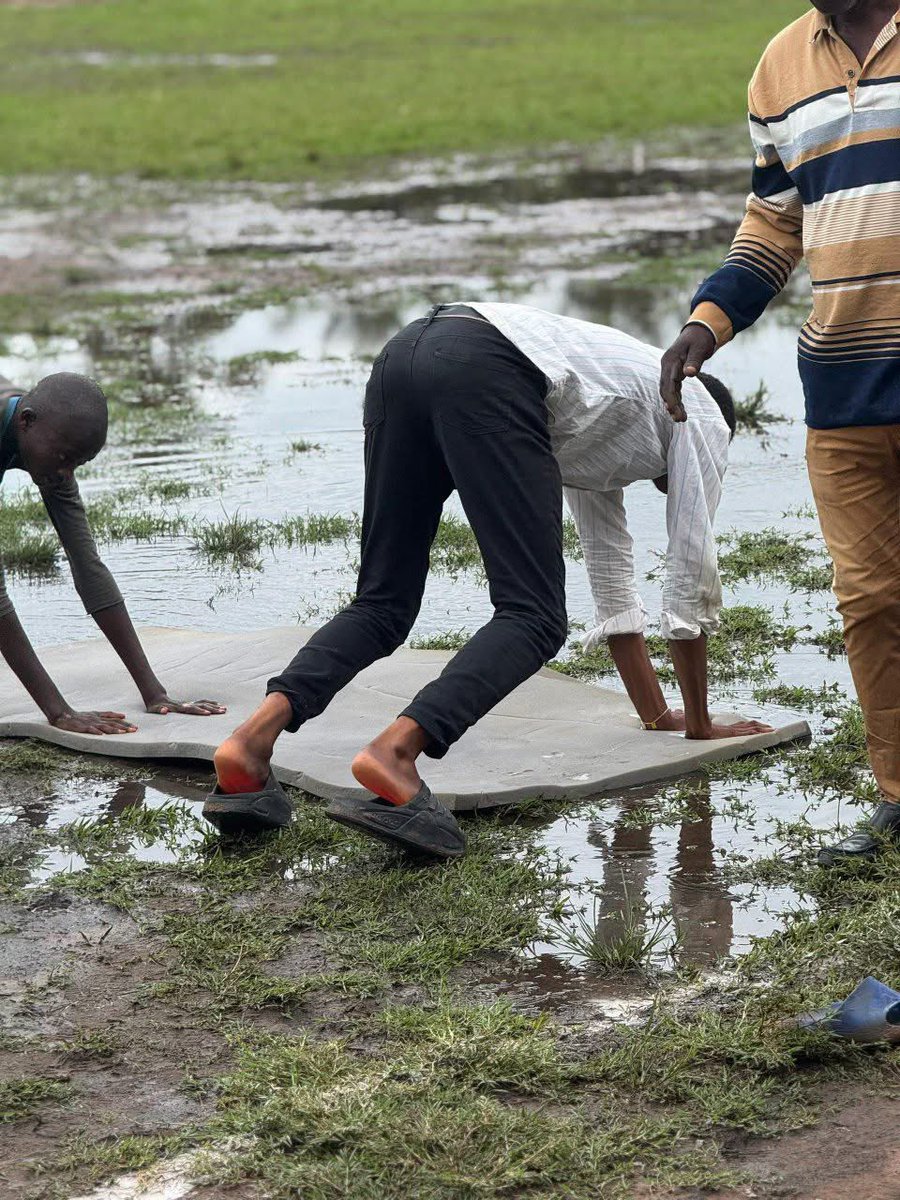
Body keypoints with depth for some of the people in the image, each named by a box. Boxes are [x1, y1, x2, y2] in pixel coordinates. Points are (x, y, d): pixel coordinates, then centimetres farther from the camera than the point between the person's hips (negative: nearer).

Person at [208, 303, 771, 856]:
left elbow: (613, 581, 49)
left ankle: (256, 735, -11)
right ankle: (394, 751, -29)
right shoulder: (706, 419, 26)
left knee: (383, 604, 11)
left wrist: (658, 714, 54)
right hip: (483, 372, -8)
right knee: (534, 618, -7)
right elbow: (694, 581, 24)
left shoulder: (604, 434, 45)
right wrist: (699, 723, 34)